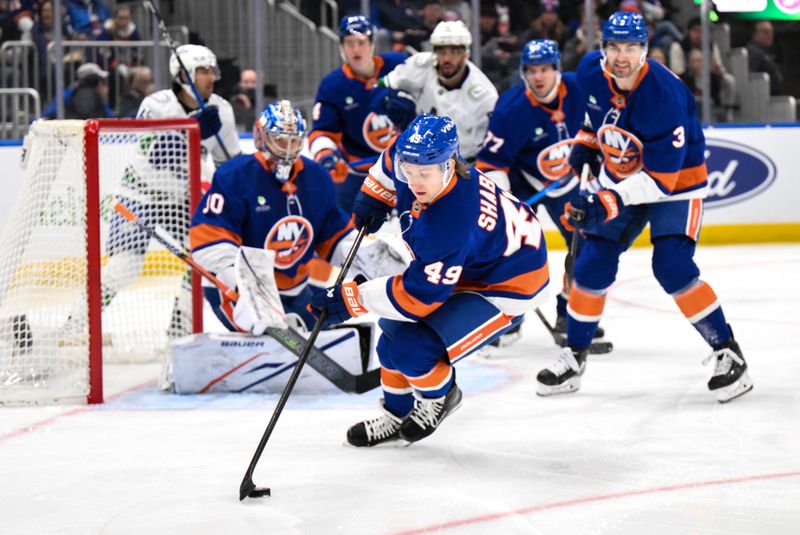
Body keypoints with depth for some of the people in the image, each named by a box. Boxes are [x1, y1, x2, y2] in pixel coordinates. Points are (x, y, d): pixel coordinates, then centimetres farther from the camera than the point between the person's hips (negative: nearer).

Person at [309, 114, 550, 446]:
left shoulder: (448, 231, -41)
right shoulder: (413, 160, -19)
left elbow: (417, 298, -32)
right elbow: (392, 159, 9)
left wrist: (349, 299, -26)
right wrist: (374, 195, 7)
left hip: (505, 286, -9)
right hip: (464, 267, 9)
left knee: (413, 347, -19)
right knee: (395, 330, 11)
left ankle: (440, 397, 13)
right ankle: (396, 415, 31)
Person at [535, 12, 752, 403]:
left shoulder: (665, 94, -33)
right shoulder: (591, 72, -14)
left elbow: (661, 176, -32)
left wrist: (609, 202, -39)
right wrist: (583, 146, 9)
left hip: (676, 180, -6)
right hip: (620, 177, 6)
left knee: (673, 268, -20)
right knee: (592, 265, 1)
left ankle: (727, 353, -9)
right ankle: (573, 357, 16)